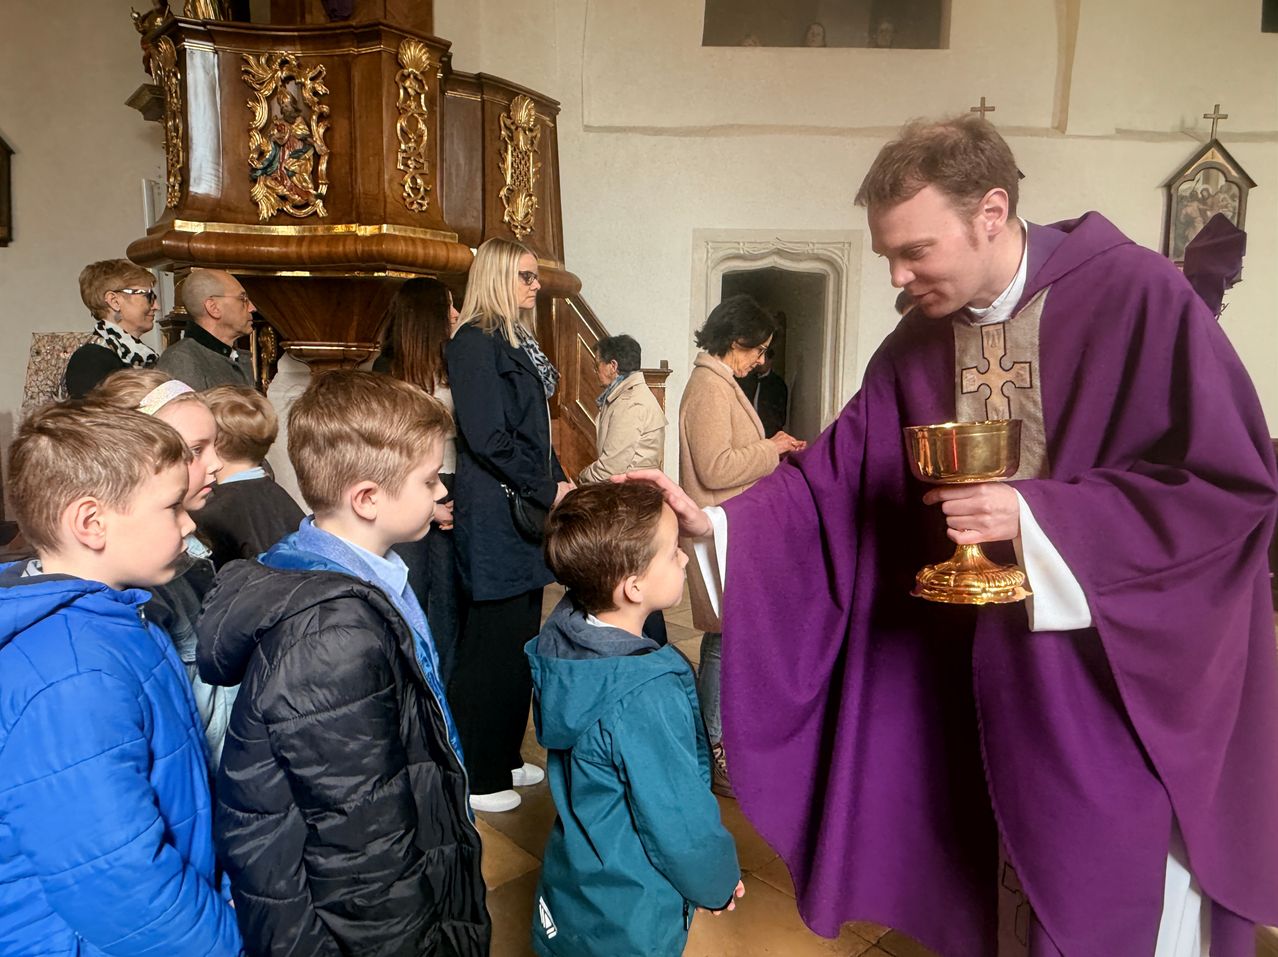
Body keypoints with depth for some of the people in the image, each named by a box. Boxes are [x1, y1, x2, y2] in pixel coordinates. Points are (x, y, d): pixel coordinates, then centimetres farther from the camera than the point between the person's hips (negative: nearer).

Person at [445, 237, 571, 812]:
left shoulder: (518, 342, 16)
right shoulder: (475, 343, -12)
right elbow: (488, 436, -20)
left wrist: (560, 485, 7)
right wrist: (549, 489, -15)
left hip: (528, 510, 9)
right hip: (493, 516, -9)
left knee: (520, 638, 15)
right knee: (492, 645, -1)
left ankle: (504, 757, 29)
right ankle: (474, 777, 14)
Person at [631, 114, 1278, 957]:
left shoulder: (1138, 297, -16)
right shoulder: (918, 344, -1)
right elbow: (834, 481, -1)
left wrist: (1036, 515, -24)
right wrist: (713, 522, -13)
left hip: (1128, 675, -4)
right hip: (987, 675, 4)